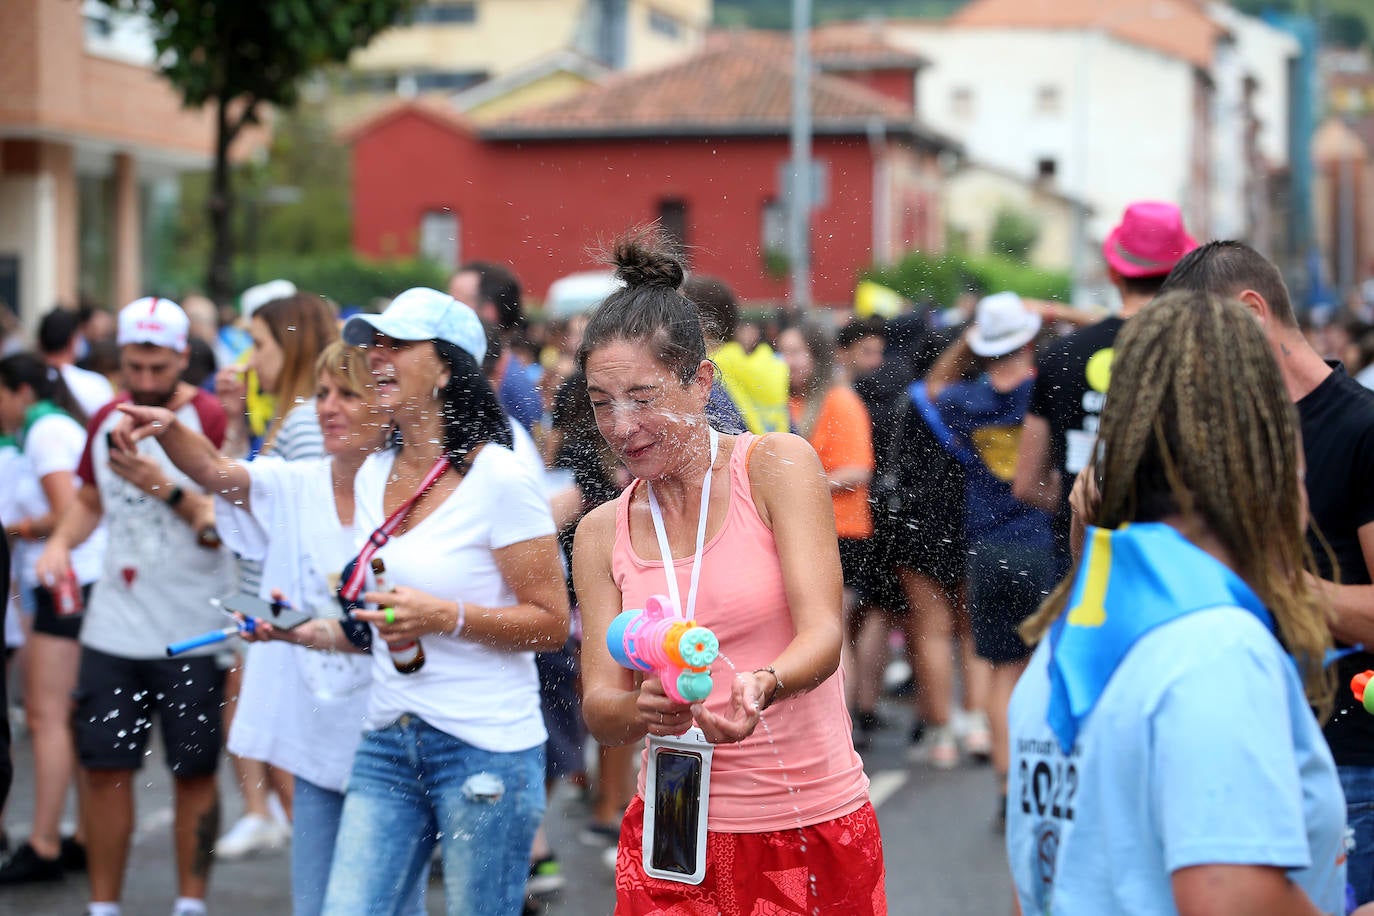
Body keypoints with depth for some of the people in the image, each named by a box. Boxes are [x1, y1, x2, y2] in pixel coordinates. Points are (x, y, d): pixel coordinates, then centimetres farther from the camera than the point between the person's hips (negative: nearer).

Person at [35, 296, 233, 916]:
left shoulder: (212, 420, -8)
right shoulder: (106, 421, 9)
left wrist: (166, 488, -23)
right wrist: (61, 540, 6)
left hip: (192, 632, -5)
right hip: (112, 627, 5)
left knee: (193, 771, 2)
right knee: (104, 768, 5)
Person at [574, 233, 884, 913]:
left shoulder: (777, 467, -6)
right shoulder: (601, 535, 5)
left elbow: (823, 632, -16)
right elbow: (598, 709, -1)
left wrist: (758, 688, -37)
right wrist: (638, 709, -25)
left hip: (812, 826, -3)